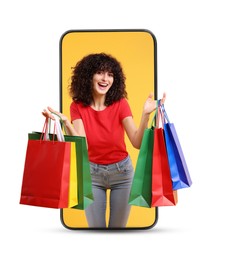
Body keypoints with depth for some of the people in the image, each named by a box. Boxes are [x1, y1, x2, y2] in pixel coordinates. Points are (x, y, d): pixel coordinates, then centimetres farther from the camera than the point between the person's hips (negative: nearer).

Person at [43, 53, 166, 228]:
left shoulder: (120, 103, -9)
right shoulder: (78, 106, -8)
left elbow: (138, 143, -18)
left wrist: (146, 115, -34)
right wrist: (65, 122, -36)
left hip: (121, 171, 0)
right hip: (91, 173, 0)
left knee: (118, 226, 8)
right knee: (95, 226, 6)